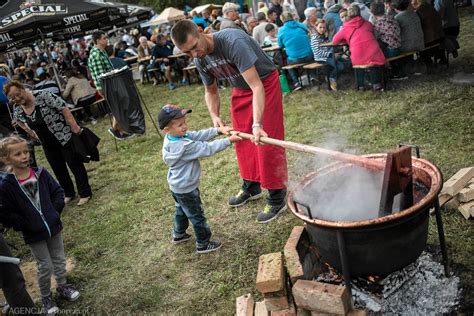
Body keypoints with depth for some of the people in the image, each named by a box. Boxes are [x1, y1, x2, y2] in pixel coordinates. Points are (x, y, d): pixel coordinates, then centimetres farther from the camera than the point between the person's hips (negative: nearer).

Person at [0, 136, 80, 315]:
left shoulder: (41, 173, -6)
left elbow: (57, 192, 4)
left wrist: (55, 212, -5)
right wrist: (25, 226, -14)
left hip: (53, 226, 4)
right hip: (34, 234, -3)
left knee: (59, 260, 17)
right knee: (45, 267, 7)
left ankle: (62, 286, 41)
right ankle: (46, 298, 30)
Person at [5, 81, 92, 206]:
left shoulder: (42, 96, -21)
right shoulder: (17, 111, -2)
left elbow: (63, 107, -22)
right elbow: (25, 126, 17)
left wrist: (74, 126, -24)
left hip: (64, 136, -6)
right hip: (48, 145, 6)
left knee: (75, 164, 3)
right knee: (58, 169, 15)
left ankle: (85, 193, 14)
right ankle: (69, 193, 32)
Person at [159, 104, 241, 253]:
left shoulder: (172, 138, -8)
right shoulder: (184, 146, -35)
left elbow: (199, 135, -8)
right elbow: (208, 149, -30)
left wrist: (218, 130, -17)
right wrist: (229, 140, -23)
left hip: (176, 186, 9)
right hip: (186, 189, -9)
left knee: (182, 210, 30)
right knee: (197, 216, 9)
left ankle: (179, 234, 50)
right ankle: (203, 244, 26)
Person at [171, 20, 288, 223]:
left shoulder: (233, 41, -34)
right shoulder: (200, 60, -10)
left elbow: (257, 86, -39)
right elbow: (211, 92, 8)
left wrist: (257, 124, -47)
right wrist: (215, 116, -10)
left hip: (265, 83, -7)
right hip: (240, 89, 7)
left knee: (267, 141, -9)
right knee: (243, 139, 10)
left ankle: (277, 199, 1)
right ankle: (251, 187, 29)